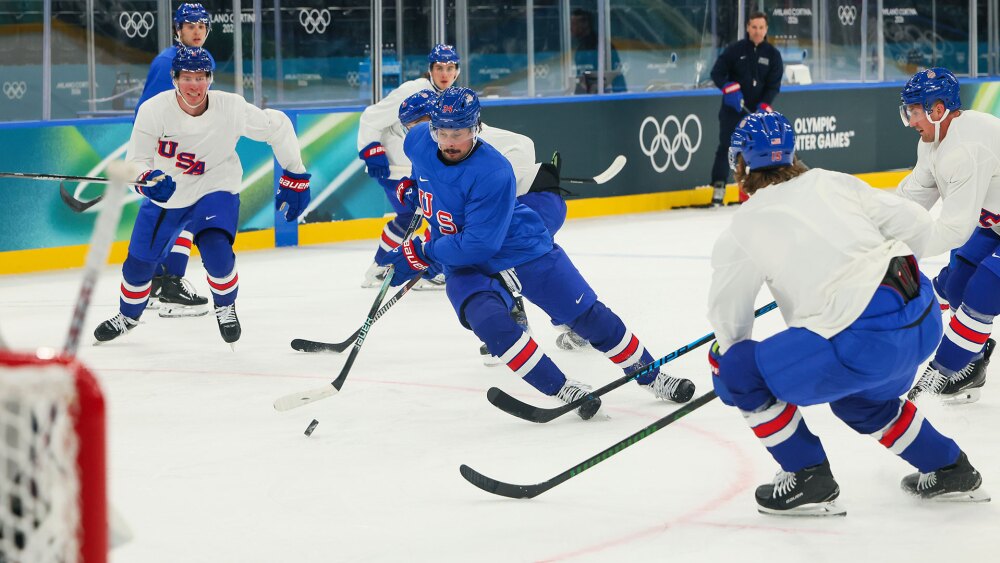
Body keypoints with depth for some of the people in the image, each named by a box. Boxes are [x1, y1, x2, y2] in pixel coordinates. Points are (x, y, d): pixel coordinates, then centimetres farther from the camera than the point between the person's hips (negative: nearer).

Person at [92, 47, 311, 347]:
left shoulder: (231, 108, -22)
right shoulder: (153, 110, -22)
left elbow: (277, 126, -8)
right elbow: (135, 162, -16)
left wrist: (294, 177, -3)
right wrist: (149, 180, -40)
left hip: (214, 190, -2)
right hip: (165, 196, 2)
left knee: (216, 251, -26)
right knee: (139, 261, 9)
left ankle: (225, 307, 6)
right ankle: (128, 316, 40)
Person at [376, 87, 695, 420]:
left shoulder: (493, 174, -31)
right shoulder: (418, 142, -12)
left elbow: (478, 245, -32)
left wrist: (422, 254, -26)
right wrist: (412, 188, 11)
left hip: (523, 250, -4)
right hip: (466, 266, 4)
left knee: (588, 315, -1)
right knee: (489, 322, -26)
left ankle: (652, 378, 19)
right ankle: (565, 392, -18)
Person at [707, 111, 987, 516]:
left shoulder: (740, 234, 3)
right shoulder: (831, 183, 15)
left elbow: (729, 320, 12)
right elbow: (914, 221, 14)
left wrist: (725, 360, 32)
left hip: (864, 342, -7)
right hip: (924, 317, 7)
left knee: (738, 373, 8)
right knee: (860, 399, 36)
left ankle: (808, 480, 13)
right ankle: (949, 470, 40)